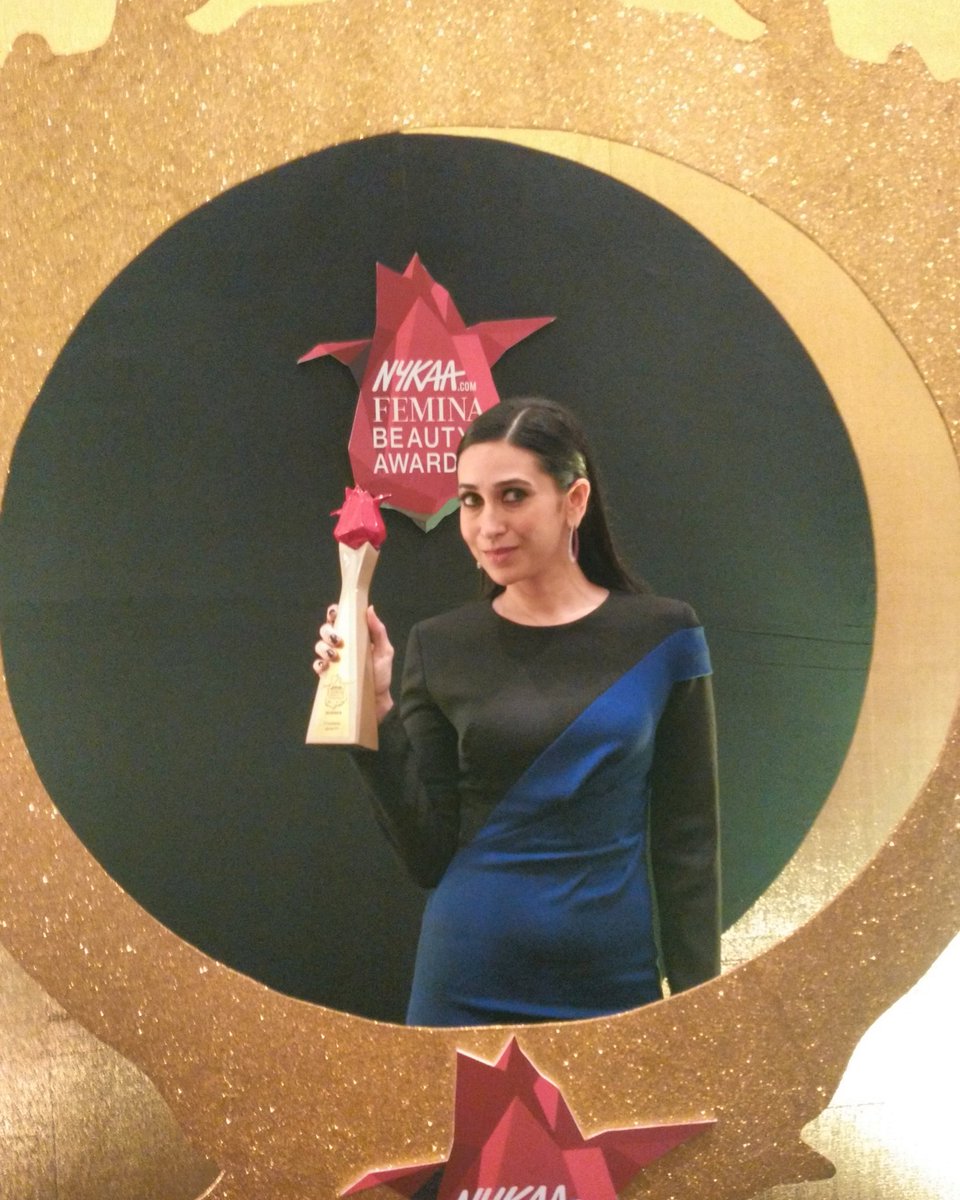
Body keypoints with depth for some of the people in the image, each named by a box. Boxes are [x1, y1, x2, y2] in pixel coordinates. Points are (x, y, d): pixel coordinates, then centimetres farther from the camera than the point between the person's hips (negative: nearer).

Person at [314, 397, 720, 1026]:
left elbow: (689, 842, -1)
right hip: (467, 989, 1)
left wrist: (695, 1001, -3)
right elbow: (428, 854, -3)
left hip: (615, 981, 0)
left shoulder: (661, 635, -5)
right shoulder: (441, 646, -2)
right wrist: (377, 709, -13)